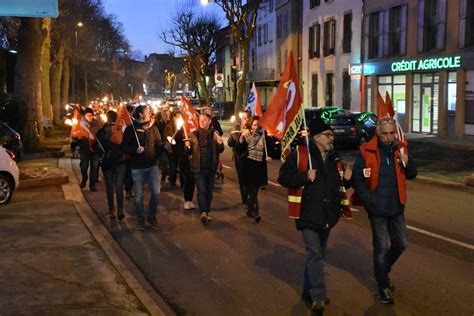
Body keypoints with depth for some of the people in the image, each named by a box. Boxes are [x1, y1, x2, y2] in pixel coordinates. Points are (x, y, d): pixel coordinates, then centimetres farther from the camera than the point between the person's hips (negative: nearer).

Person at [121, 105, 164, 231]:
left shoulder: (153, 128, 5)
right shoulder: (130, 129, -4)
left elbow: (158, 144, 1)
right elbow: (124, 147, -5)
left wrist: (164, 146, -20)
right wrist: (135, 150, -21)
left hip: (152, 165, 2)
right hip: (137, 167, -2)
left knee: (156, 192, -3)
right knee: (138, 195, 7)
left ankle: (151, 217, 17)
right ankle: (140, 220, 22)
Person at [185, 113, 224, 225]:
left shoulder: (214, 134, 3)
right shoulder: (194, 134, 0)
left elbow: (220, 150, 9)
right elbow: (189, 152, 1)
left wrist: (220, 143, -12)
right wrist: (188, 146, -21)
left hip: (211, 167, 3)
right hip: (199, 168, -2)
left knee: (209, 190, 11)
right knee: (201, 190, -11)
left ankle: (207, 212, 22)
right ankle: (203, 212, -16)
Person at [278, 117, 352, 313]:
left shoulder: (334, 157, 11)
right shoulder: (300, 154, -9)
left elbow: (340, 183, 22)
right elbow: (283, 177, -12)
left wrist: (347, 179, 0)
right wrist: (305, 176, -23)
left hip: (327, 214, 7)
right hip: (308, 213, -7)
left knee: (318, 255, 16)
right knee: (314, 254, -14)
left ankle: (309, 292, 30)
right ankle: (318, 297, -11)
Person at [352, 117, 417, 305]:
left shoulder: (400, 149, 2)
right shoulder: (366, 152, -11)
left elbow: (412, 175, 8)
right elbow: (357, 178, -10)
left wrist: (406, 163, -14)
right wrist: (370, 200, -15)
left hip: (397, 207, 5)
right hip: (377, 209, -5)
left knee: (400, 244, 14)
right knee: (381, 247, 4)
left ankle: (383, 271, 40)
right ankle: (383, 286, 18)